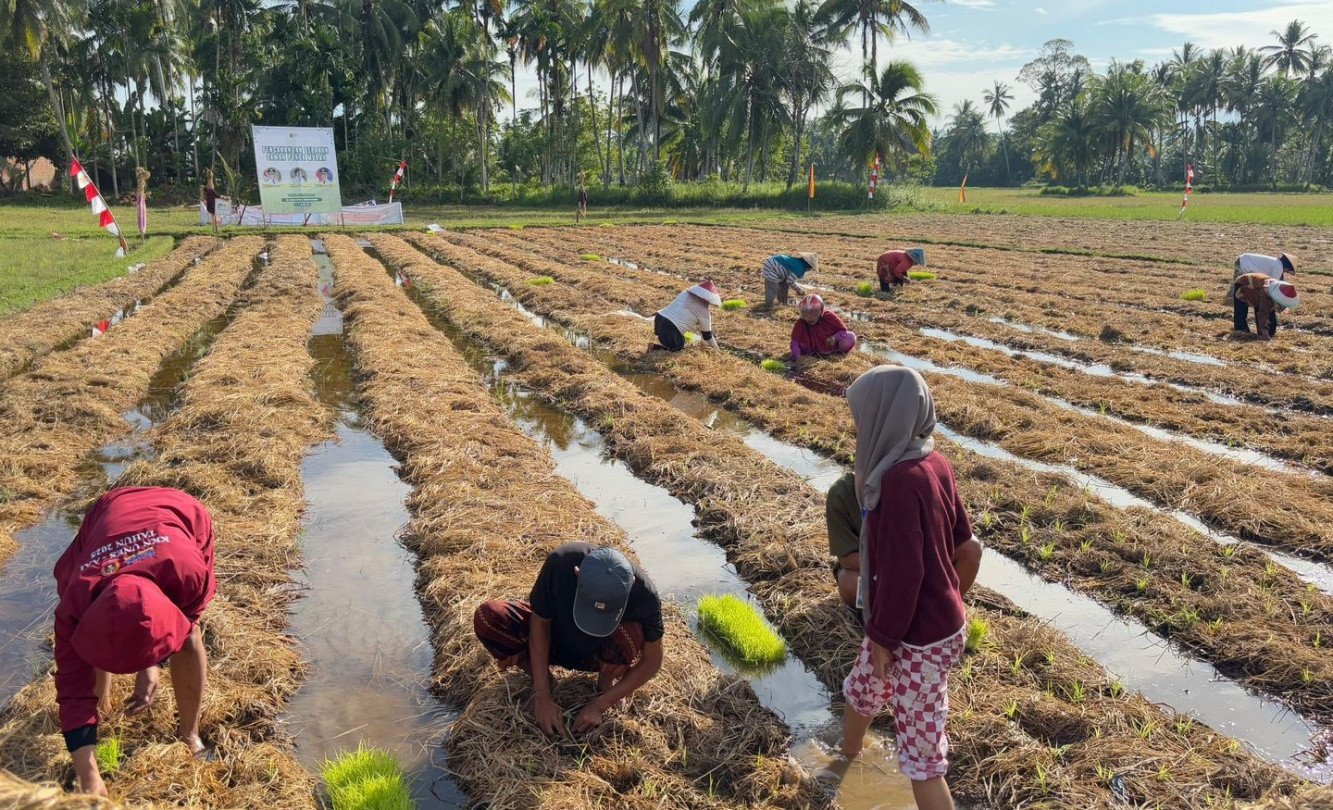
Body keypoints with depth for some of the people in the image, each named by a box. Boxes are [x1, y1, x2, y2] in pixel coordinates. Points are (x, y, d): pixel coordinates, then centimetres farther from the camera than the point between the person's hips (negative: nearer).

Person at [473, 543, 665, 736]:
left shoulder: (644, 593, -33)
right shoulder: (560, 562, -33)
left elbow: (652, 661, -19)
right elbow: (540, 623, -19)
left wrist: (599, 705, -22)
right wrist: (542, 697, -23)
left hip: (598, 654, -1)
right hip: (555, 639, 1)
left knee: (631, 633, -37)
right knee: (486, 617, -25)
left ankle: (606, 680, -4)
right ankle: (539, 675, -3)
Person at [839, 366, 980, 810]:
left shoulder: (899, 480, -29)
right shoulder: (934, 462, -3)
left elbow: (902, 571, -26)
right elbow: (961, 533, 10)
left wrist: (882, 636, -13)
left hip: (918, 639, -10)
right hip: (939, 620, 10)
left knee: (921, 757, 2)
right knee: (860, 691, 32)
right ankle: (847, 759, 60)